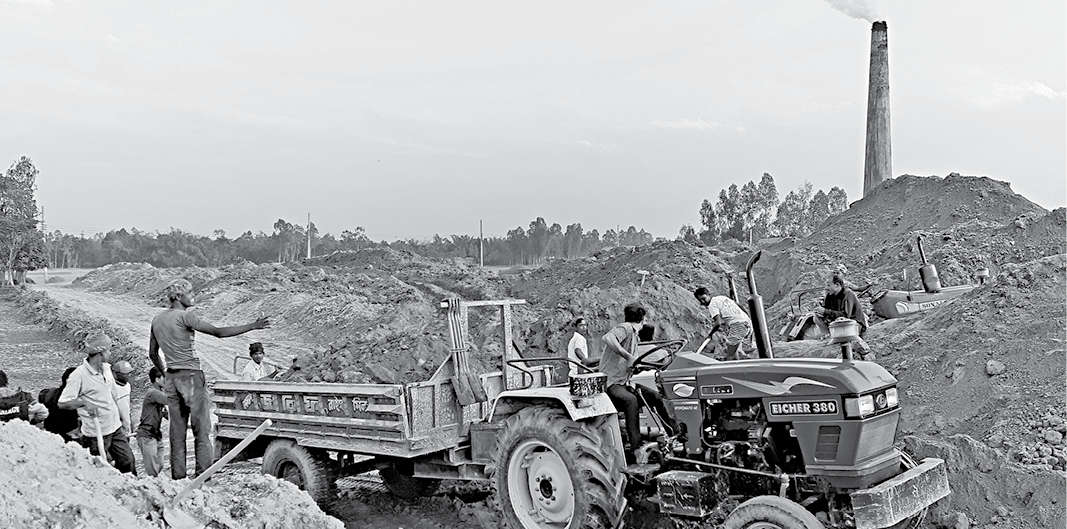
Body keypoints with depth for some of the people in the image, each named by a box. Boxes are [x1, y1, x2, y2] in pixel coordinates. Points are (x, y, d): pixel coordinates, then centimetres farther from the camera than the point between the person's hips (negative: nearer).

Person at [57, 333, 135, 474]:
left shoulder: (107, 368, 7)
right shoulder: (79, 375, -15)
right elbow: (62, 403, -14)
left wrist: (121, 424, 18)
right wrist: (83, 401, -28)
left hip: (115, 428, 7)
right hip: (96, 434, -7)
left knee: (127, 461, 10)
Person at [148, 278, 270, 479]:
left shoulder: (157, 319, 11)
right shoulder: (185, 316, -13)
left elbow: (152, 353, 17)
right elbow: (219, 332, -17)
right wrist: (253, 326, -13)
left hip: (171, 378, 7)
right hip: (191, 376, -7)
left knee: (177, 430, 11)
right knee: (202, 430, -2)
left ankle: (178, 477, 14)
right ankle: (204, 476, -3)